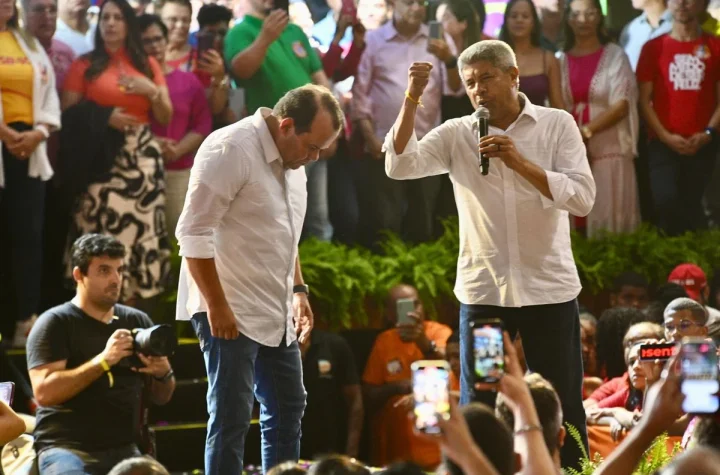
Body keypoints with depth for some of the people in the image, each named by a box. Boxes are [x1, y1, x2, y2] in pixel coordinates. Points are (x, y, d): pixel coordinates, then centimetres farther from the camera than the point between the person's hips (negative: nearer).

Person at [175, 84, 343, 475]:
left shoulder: (291, 159, 11)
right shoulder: (230, 150, -17)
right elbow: (193, 233, -20)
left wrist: (298, 289, 16)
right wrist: (217, 307, -20)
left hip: (275, 313, 9)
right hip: (229, 313, -9)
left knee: (287, 409, 13)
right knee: (232, 417, -8)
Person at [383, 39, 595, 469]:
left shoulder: (557, 124, -1)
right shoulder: (457, 134, 2)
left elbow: (583, 199, -9)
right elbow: (400, 166, -12)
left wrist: (520, 162, -18)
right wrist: (413, 97, -18)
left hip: (550, 289, -1)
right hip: (483, 292, 1)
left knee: (564, 409, 6)